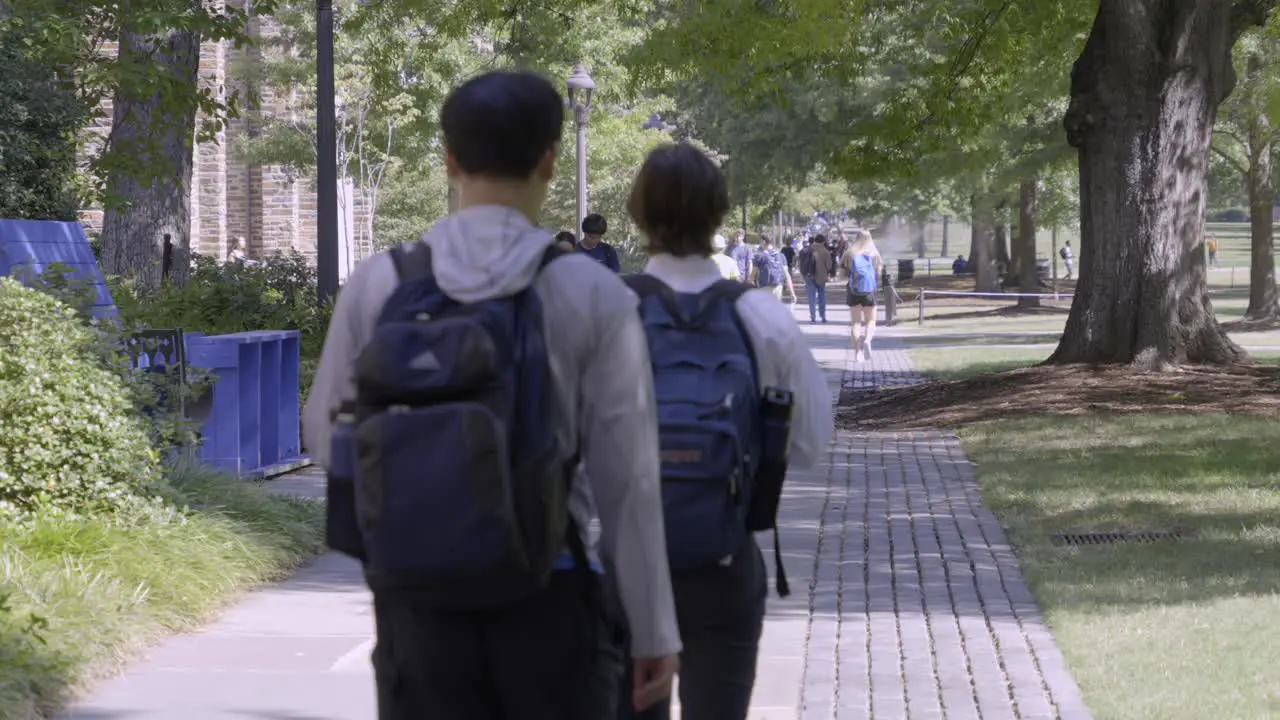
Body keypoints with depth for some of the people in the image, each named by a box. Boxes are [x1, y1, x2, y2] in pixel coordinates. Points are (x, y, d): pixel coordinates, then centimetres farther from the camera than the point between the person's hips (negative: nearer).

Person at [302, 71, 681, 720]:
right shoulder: (593, 297, -9)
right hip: (545, 609, -1)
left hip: (420, 610, 2)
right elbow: (627, 480, -8)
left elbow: (329, 439, 8)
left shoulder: (377, 287, -4)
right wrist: (656, 630, 0)